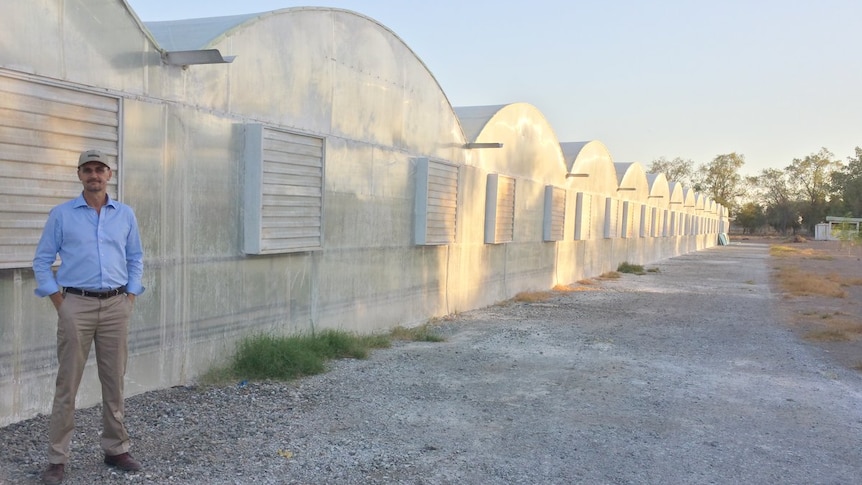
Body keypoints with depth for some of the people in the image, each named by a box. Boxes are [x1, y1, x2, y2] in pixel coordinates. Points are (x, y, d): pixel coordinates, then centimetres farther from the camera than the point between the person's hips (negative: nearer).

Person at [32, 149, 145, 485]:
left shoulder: (125, 214, 8)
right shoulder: (62, 214, 1)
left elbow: (135, 258, 15)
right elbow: (42, 260, 3)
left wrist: (130, 297, 6)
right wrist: (58, 302, -3)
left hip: (116, 306, 3)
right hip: (77, 306, -2)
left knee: (115, 381, 8)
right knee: (67, 384, -1)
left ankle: (116, 449, 19)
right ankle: (57, 458, 8)